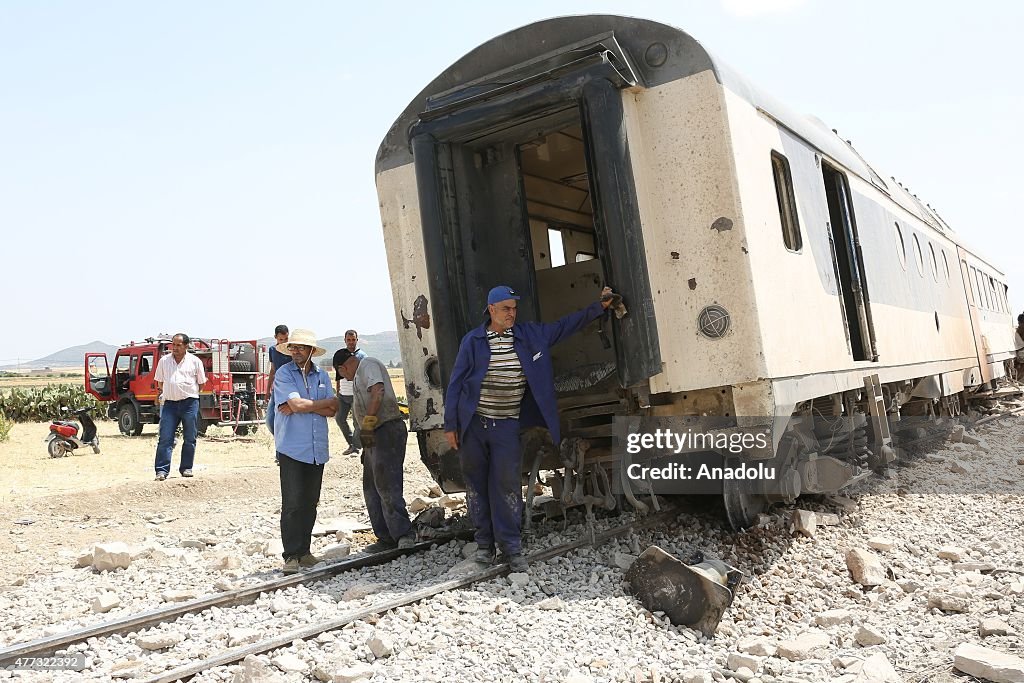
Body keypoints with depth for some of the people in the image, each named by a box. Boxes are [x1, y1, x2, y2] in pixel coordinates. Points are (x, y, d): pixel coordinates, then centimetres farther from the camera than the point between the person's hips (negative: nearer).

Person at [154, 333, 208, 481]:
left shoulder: (195, 361, 4)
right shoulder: (164, 361, 10)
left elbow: (201, 382, 11)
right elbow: (160, 382, 20)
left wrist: (190, 392, 4)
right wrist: (160, 394, 10)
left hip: (190, 403, -1)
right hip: (169, 403, 1)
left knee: (189, 439, 5)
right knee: (165, 439, -5)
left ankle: (186, 468, 16)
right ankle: (162, 470, -5)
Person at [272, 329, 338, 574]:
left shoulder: (322, 376, 12)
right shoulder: (284, 373, -1)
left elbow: (332, 410, 2)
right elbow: (296, 403, -15)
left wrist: (300, 406, -9)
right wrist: (323, 403, -1)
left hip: (317, 450, 5)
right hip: (292, 448, -5)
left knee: (310, 504, 9)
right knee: (292, 504, -7)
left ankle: (304, 552, 18)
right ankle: (291, 556, -1)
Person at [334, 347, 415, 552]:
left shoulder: (367, 365, -3)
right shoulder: (360, 373, 28)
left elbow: (378, 391, -21)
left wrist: (367, 424, -26)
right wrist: (366, 444, 27)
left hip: (387, 431, -11)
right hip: (376, 435, 11)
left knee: (387, 486, -15)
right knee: (371, 489, 11)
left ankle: (404, 534, -13)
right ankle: (386, 538, 14)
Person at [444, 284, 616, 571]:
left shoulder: (530, 335, 4)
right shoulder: (473, 341, -3)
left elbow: (565, 325, 14)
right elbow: (456, 384, -1)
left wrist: (599, 306, 10)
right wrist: (450, 425, -2)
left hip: (507, 425, 1)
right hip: (473, 424, -1)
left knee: (507, 484, -4)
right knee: (476, 484, 6)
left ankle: (512, 547, 5)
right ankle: (485, 543, 18)